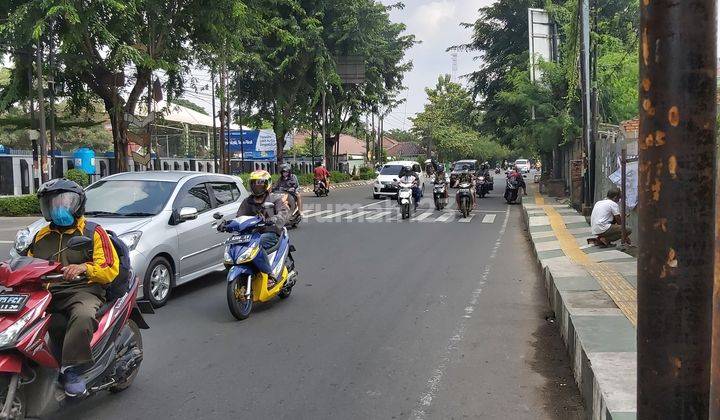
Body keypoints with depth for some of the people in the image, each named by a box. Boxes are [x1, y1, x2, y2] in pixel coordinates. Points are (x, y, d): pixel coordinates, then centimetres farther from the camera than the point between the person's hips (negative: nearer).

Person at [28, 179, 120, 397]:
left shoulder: (94, 232, 10)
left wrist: (84, 268, -21)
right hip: (46, 293, 5)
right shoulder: (42, 236, 26)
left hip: (82, 291, -5)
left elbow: (110, 269, -1)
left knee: (83, 315, -38)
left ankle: (71, 369, -35)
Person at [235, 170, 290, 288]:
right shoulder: (248, 202, 23)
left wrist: (274, 219, -33)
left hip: (271, 233, -5)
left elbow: (284, 212, -10)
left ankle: (269, 276, -33)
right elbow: (239, 217, 15)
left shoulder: (276, 199, 7)